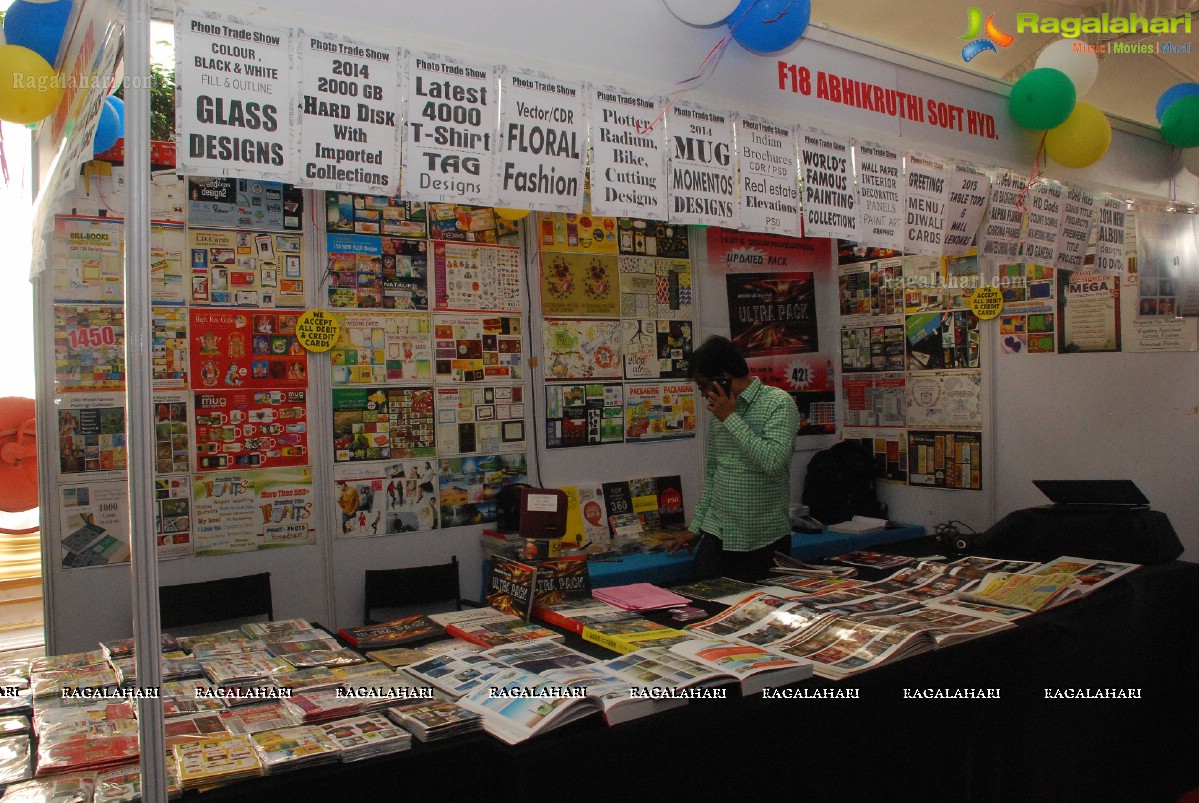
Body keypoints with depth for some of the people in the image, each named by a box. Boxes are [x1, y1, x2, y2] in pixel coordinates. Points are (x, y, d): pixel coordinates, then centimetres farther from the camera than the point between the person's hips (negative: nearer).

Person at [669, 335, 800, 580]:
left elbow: (773, 462, -24)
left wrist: (731, 418, -17)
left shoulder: (779, 403, -10)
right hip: (717, 534, 5)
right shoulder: (719, 412, 10)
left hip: (764, 540, -5)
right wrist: (696, 526, 16)